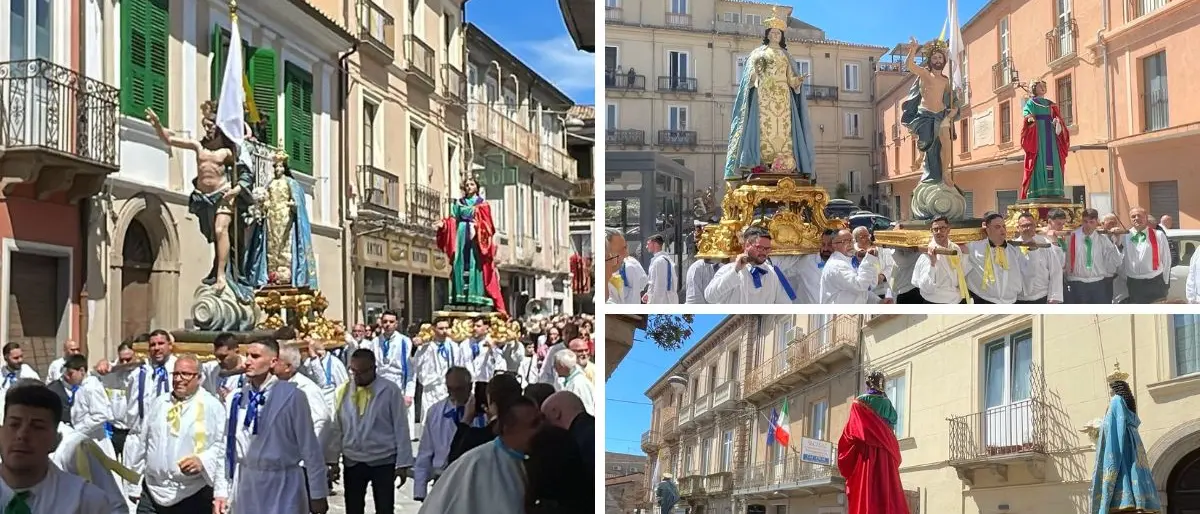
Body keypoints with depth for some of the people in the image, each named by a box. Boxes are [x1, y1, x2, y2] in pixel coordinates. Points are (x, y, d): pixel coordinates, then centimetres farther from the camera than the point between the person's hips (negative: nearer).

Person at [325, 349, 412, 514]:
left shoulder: (390, 390, -7)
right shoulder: (343, 391, 2)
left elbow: (401, 428, -6)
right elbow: (336, 428, 6)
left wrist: (403, 463, -9)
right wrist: (332, 460, 2)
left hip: (384, 461, -3)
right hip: (352, 462, 3)